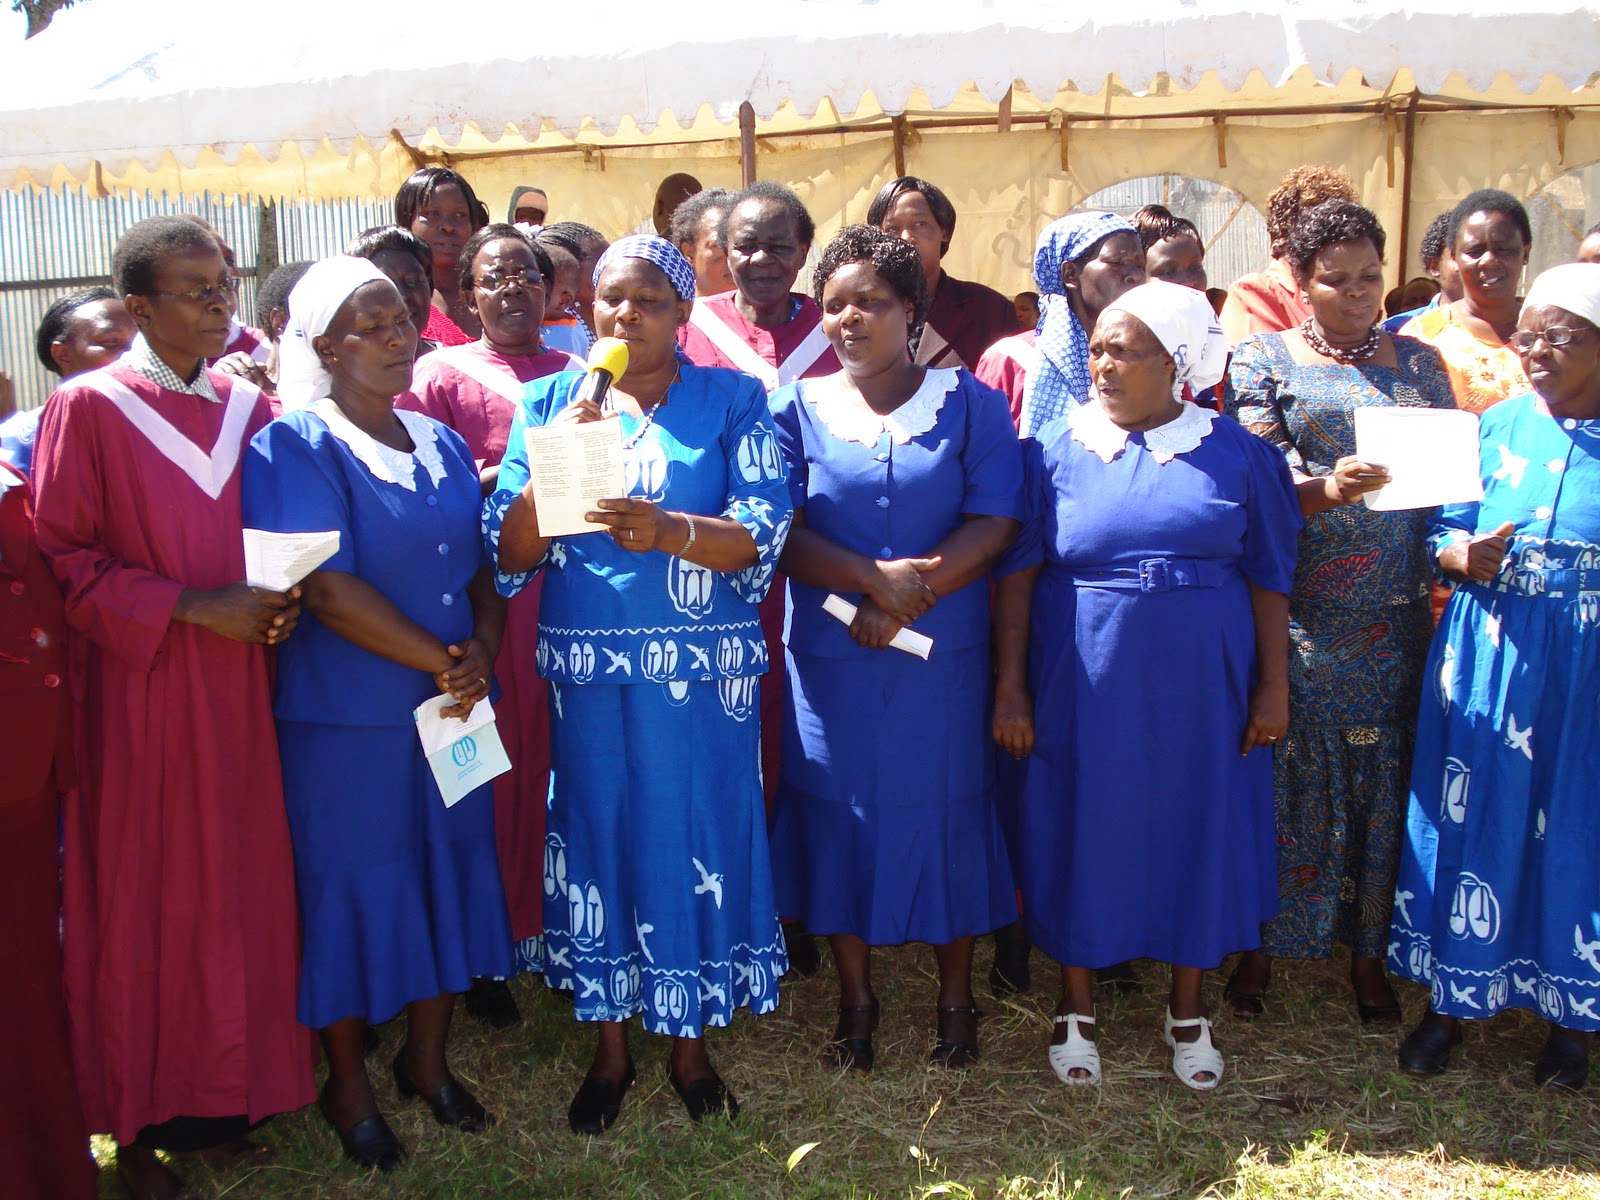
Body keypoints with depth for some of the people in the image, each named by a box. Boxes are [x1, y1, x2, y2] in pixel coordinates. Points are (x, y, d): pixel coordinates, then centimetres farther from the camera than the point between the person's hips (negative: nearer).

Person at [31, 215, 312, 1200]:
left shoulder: (248, 406, 8)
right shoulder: (87, 409, -7)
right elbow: (63, 562, -8)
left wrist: (279, 603, -5)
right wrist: (190, 608, -17)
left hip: (237, 691, 5)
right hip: (136, 692, -4)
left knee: (239, 887, 9)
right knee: (140, 899, 4)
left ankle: (226, 1093, 25)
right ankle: (138, 1119, 19)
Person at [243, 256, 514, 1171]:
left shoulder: (440, 443, 10)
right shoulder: (296, 448, -10)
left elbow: (482, 564, 11)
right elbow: (325, 588, -19)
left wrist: (484, 647, -8)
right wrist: (444, 662, -16)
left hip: (452, 707, 6)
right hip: (344, 716, -6)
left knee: (449, 868, 13)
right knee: (353, 884, 5)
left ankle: (428, 1059, 32)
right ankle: (350, 1086, 24)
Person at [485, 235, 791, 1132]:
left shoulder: (732, 401, 2)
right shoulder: (551, 402, 8)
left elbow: (762, 536, -10)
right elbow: (509, 552, 1)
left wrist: (668, 530, -29)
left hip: (702, 669, -1)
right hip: (585, 667, 2)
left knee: (697, 838, 5)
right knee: (597, 836, 8)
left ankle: (690, 1039, 24)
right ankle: (611, 1047, 26)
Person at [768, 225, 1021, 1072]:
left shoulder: (966, 402, 3)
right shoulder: (798, 406, 5)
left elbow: (994, 522, -6)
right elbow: (785, 534, -4)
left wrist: (911, 597, -17)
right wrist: (874, 578, -19)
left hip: (944, 655, -1)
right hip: (829, 655, 1)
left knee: (948, 811, 6)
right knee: (841, 813, 7)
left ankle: (957, 1000, 24)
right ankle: (856, 1001, 23)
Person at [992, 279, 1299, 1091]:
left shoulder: (1236, 455, 1)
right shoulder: (1056, 448, 0)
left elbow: (1270, 581, 4)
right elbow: (1015, 573, -2)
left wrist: (1274, 686, 0)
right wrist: (1010, 685, -7)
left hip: (1201, 689, 1)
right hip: (1084, 687, -1)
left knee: (1197, 835, 9)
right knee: (1083, 834, 7)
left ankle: (1188, 1010, 29)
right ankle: (1077, 1008, 26)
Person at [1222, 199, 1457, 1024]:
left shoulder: (1418, 361, 16)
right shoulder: (1264, 359, 6)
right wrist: (1330, 488, -25)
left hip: (1399, 610, 3)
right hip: (1301, 608, -3)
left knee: (1387, 771, 5)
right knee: (1289, 770, 0)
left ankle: (1369, 951, 19)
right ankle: (1261, 946, 15)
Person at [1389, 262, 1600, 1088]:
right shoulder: (1496, 425, 5)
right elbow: (1444, 532, 6)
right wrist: (1466, 557, -15)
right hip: (1489, 653, 2)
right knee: (1471, 815, 7)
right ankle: (1451, 998, 23)